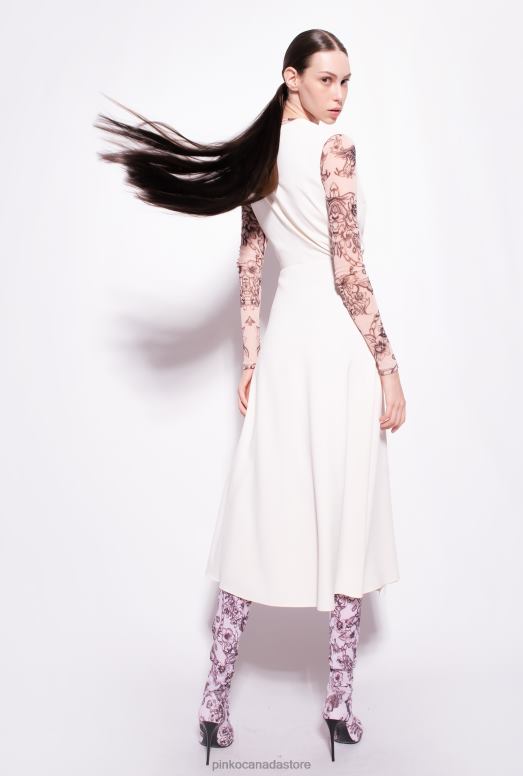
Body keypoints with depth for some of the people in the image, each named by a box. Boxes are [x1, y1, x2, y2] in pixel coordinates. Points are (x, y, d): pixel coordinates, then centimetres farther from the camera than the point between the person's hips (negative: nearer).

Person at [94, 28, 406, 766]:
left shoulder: (257, 154, 13)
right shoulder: (335, 148, -7)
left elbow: (250, 266, 11)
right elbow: (348, 271, -14)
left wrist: (251, 359, 14)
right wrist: (388, 366, -8)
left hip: (283, 340, 6)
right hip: (337, 343, -6)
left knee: (259, 516, 10)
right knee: (347, 518, 6)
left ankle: (216, 700, 21)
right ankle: (340, 703, 21)